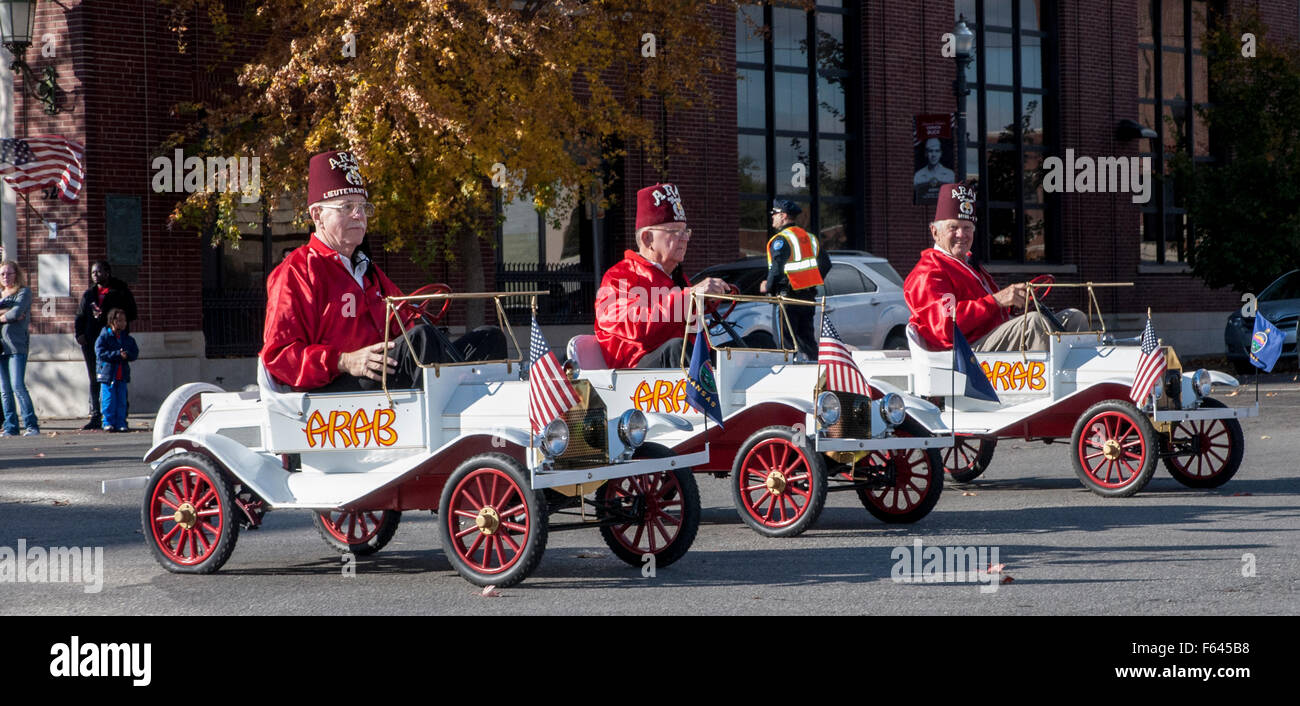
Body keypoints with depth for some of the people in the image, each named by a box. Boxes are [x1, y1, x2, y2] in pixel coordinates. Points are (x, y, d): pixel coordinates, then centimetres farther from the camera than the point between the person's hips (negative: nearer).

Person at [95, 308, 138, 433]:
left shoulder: (128, 339, 11)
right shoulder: (103, 337, -4)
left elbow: (135, 353, 5)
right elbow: (101, 353, -15)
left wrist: (126, 355, -17)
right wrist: (118, 355, -21)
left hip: (122, 375, 4)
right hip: (107, 373, -4)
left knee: (121, 400, 4)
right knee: (109, 400, -3)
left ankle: (120, 423, 9)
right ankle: (108, 422, 5)